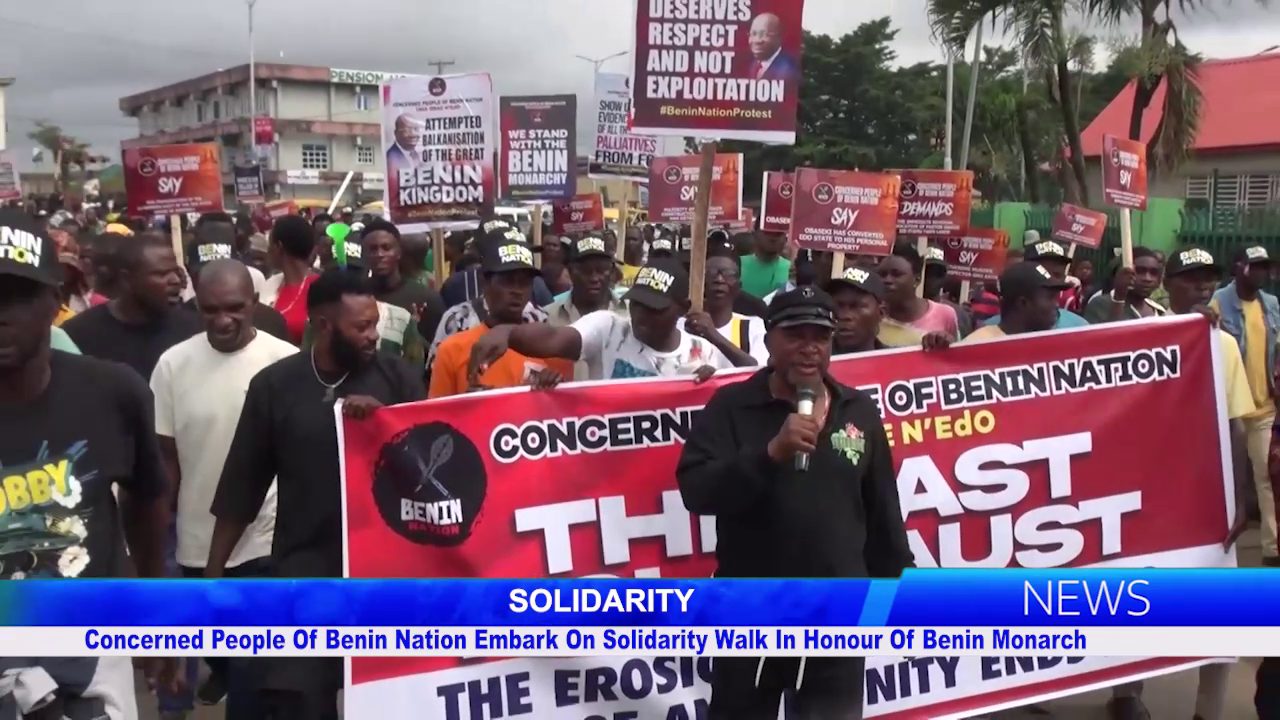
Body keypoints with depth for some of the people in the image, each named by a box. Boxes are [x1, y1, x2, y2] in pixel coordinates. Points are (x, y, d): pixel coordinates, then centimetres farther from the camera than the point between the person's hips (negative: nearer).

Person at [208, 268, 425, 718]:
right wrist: (214, 571, 6)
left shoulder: (397, 377, -1)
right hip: (303, 567, -1)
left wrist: (384, 417, -21)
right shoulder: (274, 385, -1)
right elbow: (241, 486, 5)